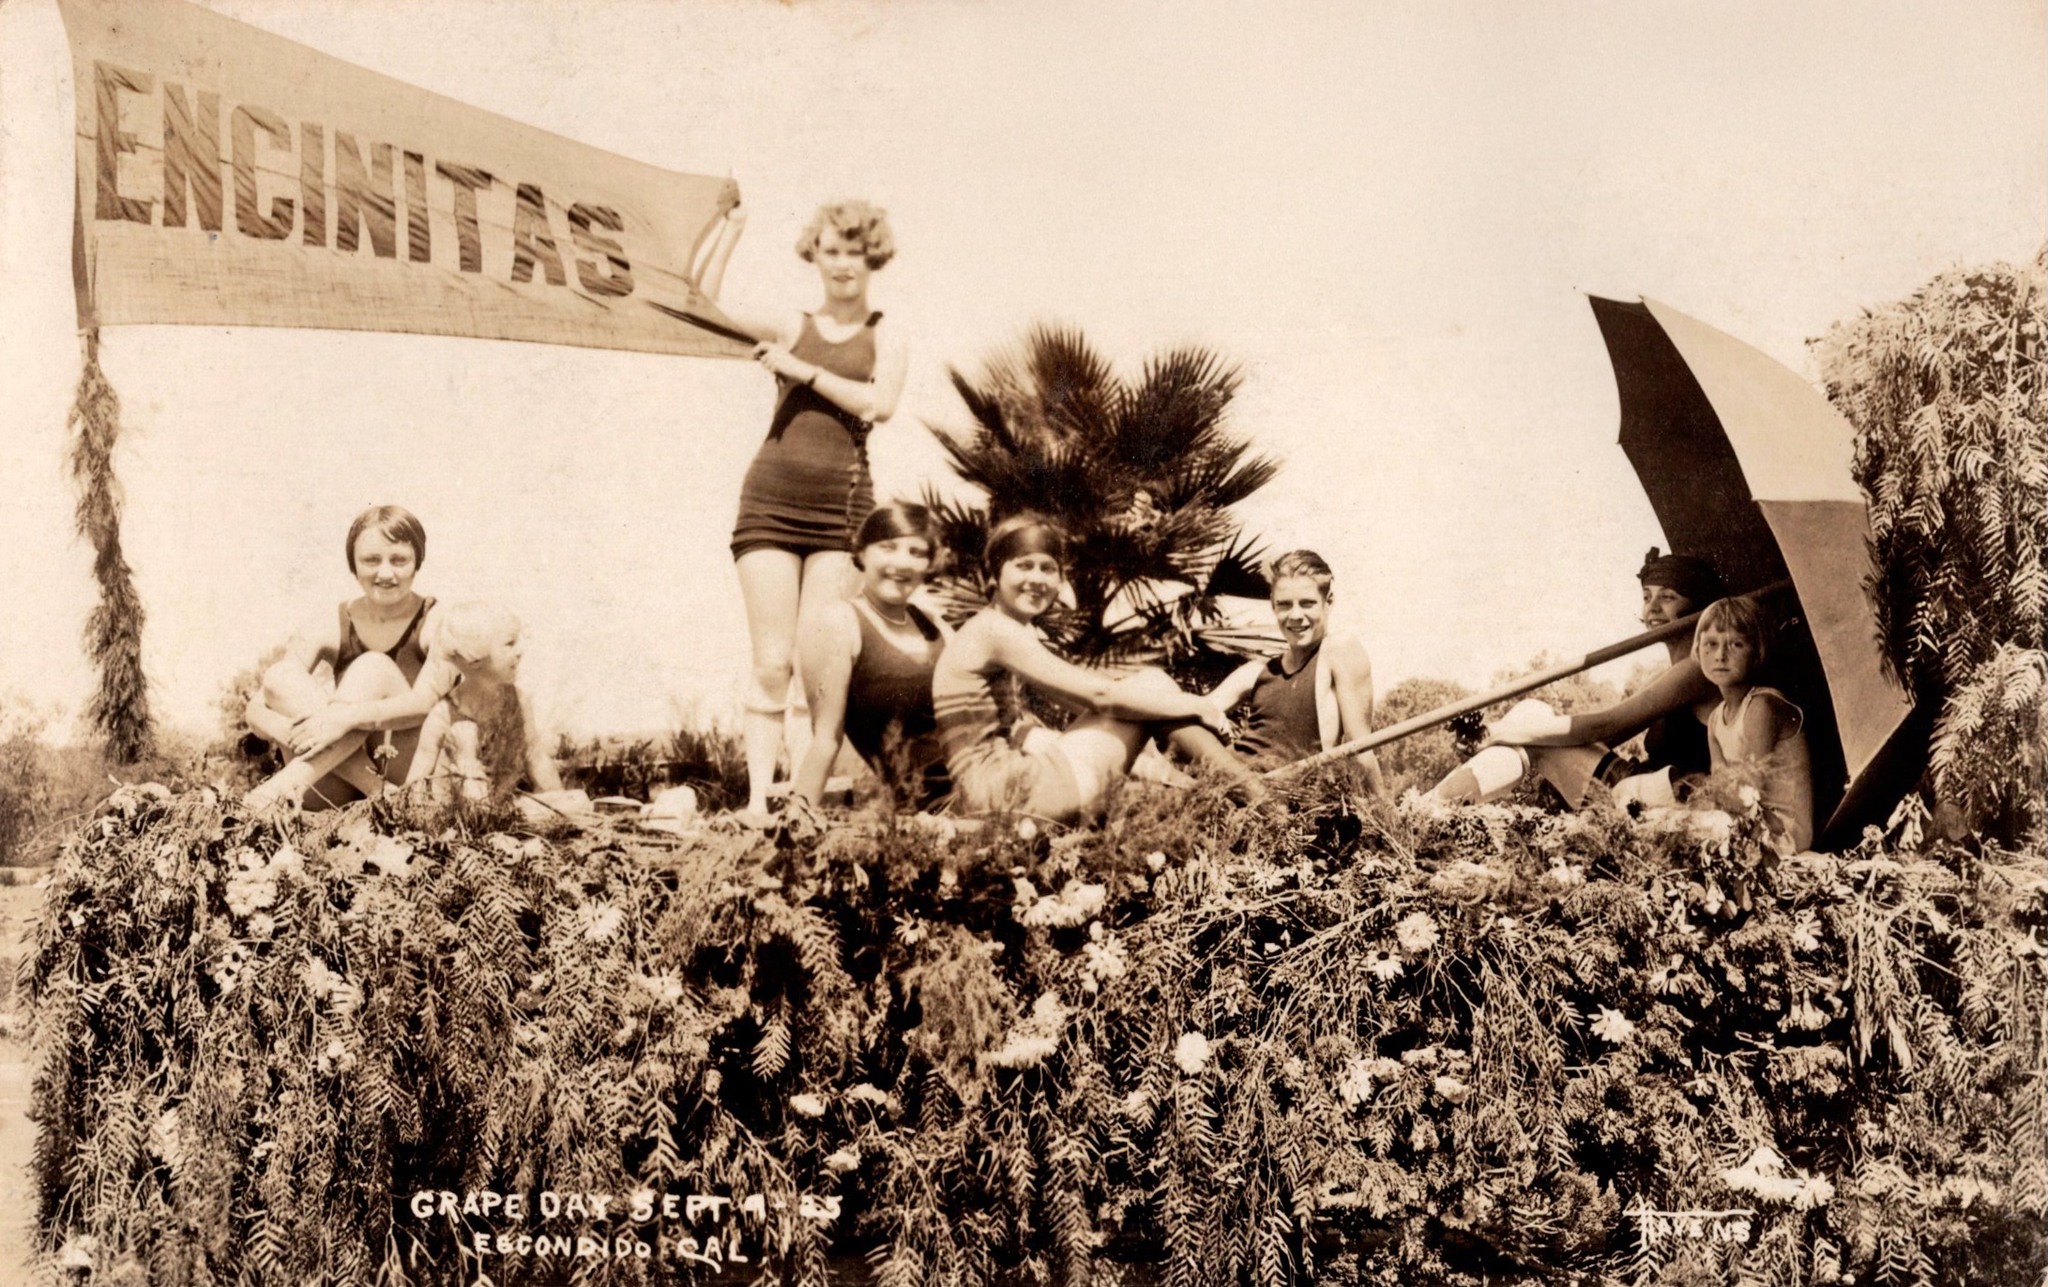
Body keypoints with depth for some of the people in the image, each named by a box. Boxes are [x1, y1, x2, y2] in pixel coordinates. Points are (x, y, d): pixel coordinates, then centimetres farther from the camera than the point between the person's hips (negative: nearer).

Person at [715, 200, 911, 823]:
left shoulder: (885, 338, 11)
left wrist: (803, 370, -6)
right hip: (770, 498, 1)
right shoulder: (790, 327, 13)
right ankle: (758, 799, -1)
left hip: (841, 505, -1)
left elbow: (880, 403, -8)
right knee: (771, 664, -3)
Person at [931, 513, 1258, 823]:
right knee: (1149, 686, -4)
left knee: (1148, 692, 10)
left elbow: (1082, 698, 19)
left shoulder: (1009, 634, 20)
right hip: (1010, 791, -9)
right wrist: (1195, 706, -5)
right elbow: (1100, 694, -14)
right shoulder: (996, 630, -11)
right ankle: (1252, 794, 0)